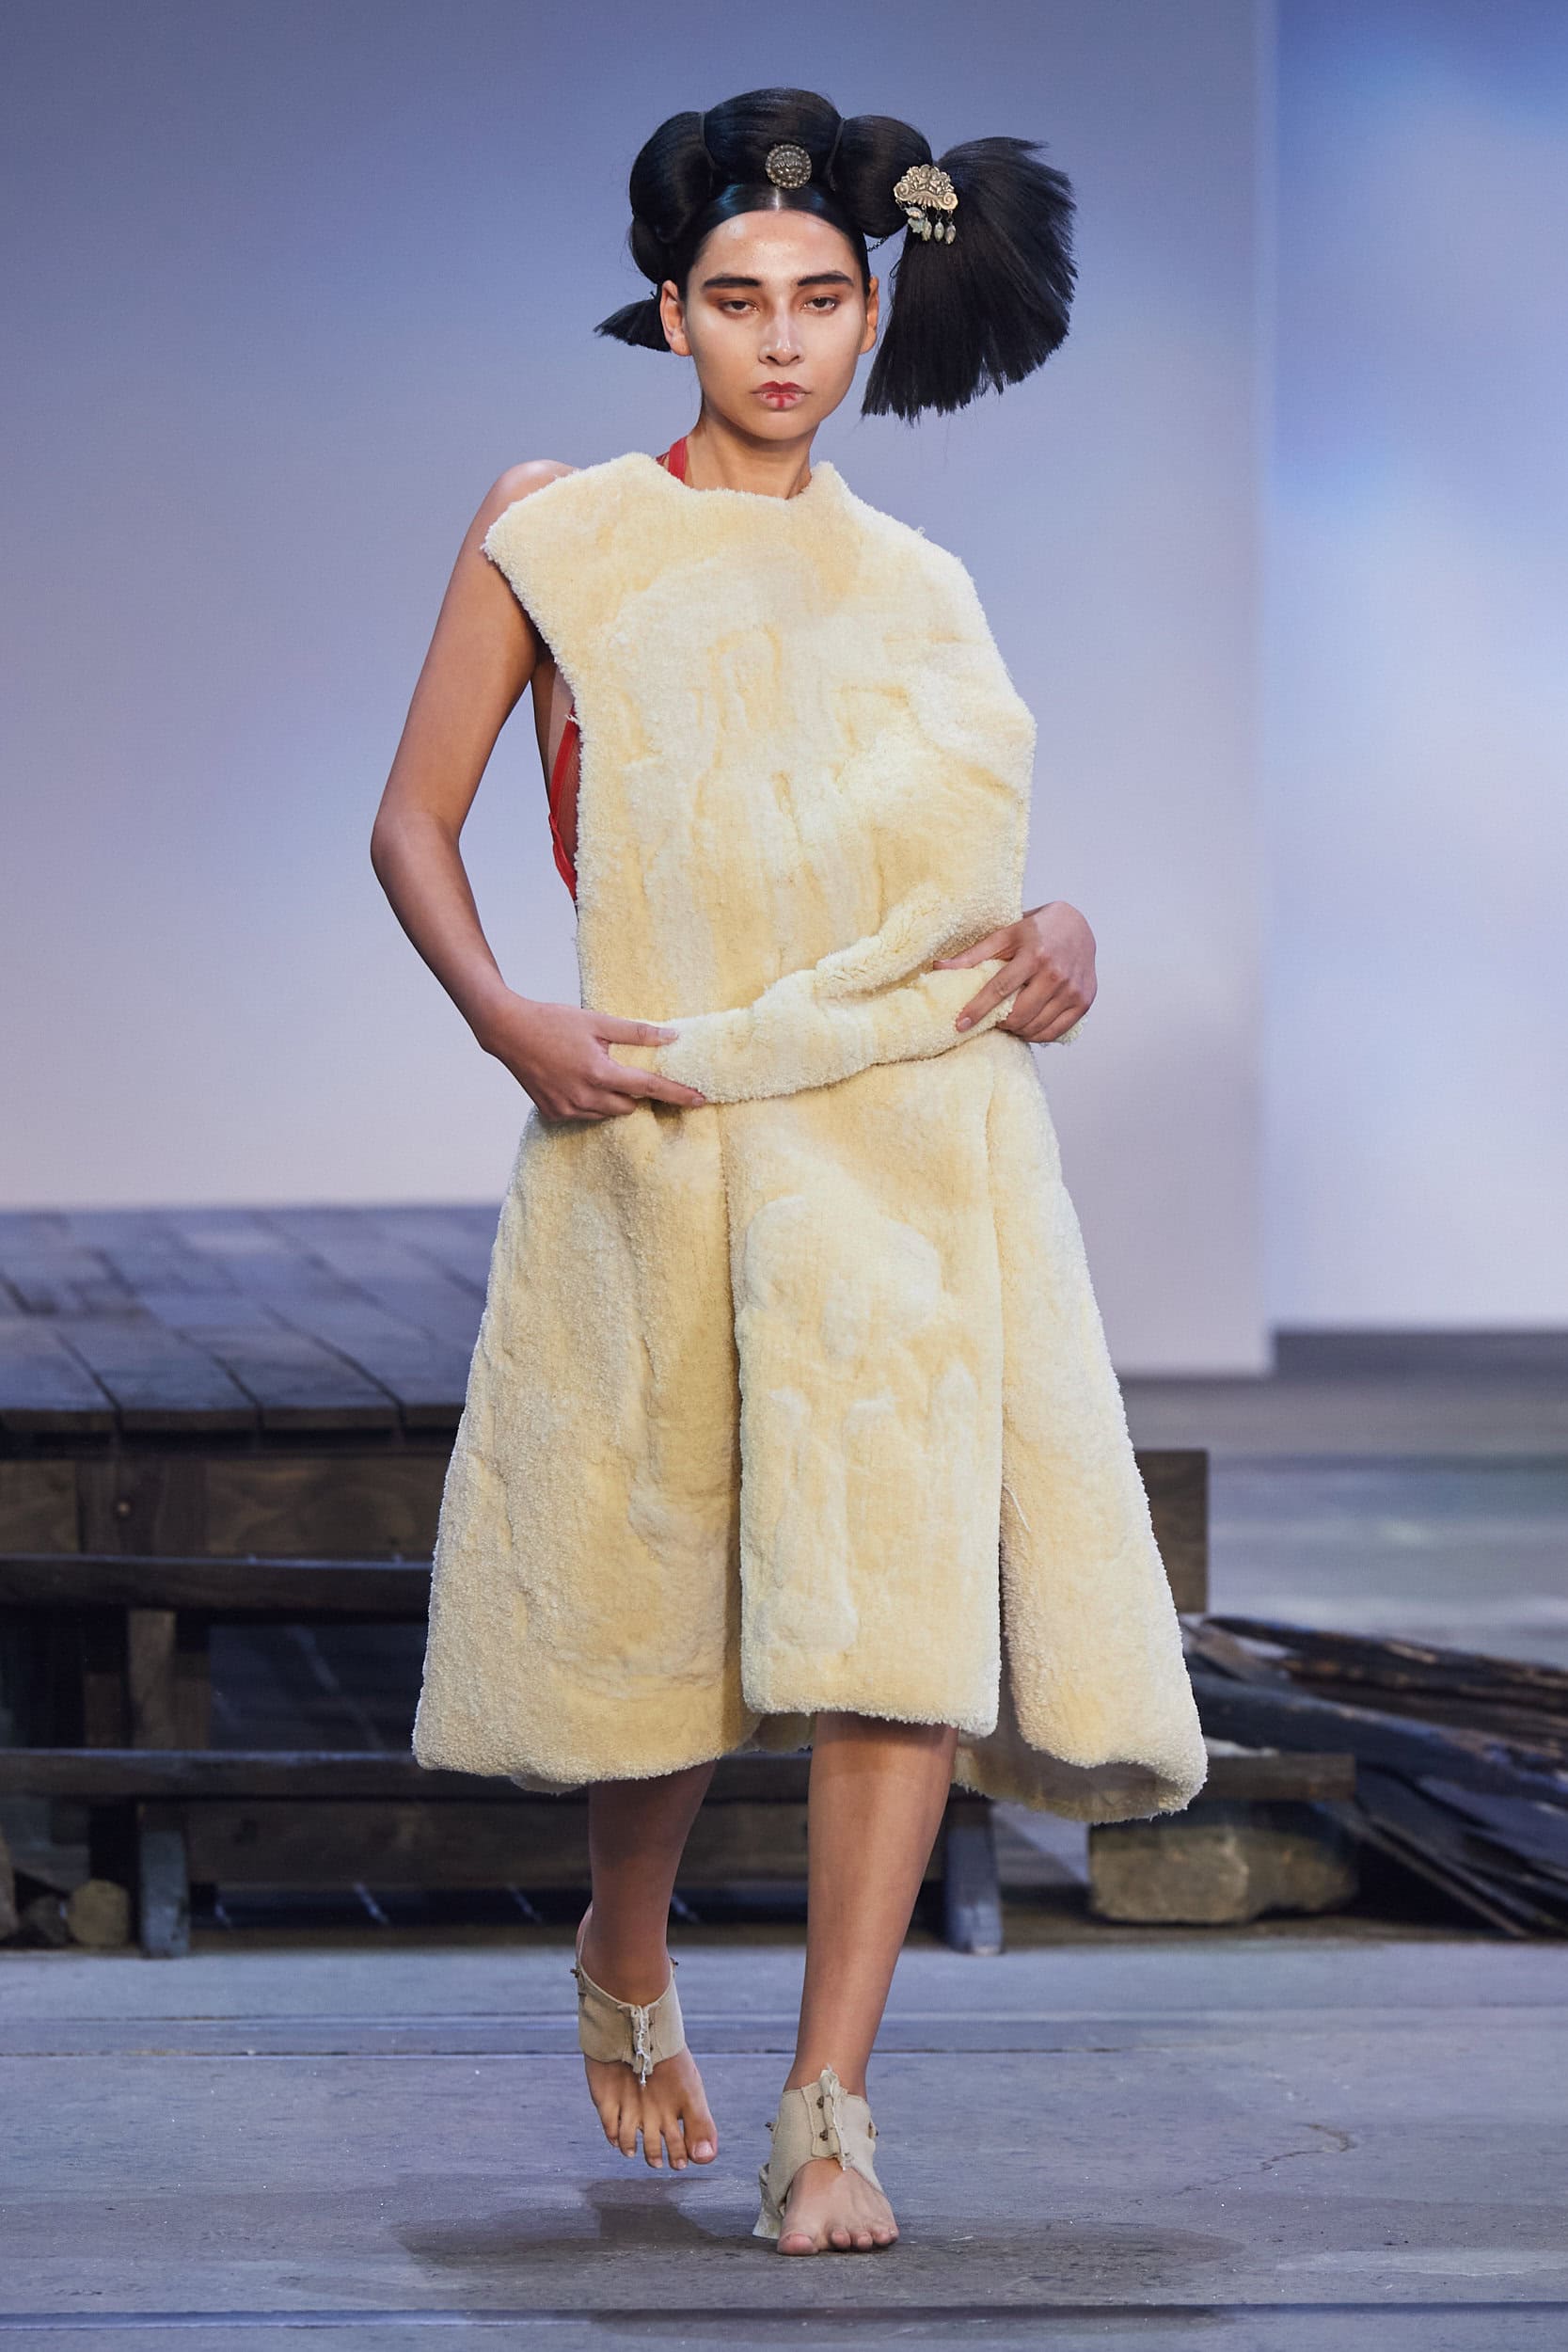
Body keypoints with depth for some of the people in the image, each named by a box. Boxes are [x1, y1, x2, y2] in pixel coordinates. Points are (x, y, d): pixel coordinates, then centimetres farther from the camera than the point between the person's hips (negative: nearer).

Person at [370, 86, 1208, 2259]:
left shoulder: (919, 587, 17)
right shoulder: (556, 537, 8)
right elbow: (413, 823, 6)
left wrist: (1063, 952, 0)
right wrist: (509, 1024, -10)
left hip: (918, 1135, 2)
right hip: (671, 1135, -2)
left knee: (906, 1585, -13)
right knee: (662, 1598, 3)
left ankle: (830, 2111, -14)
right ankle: (627, 1966, 34)